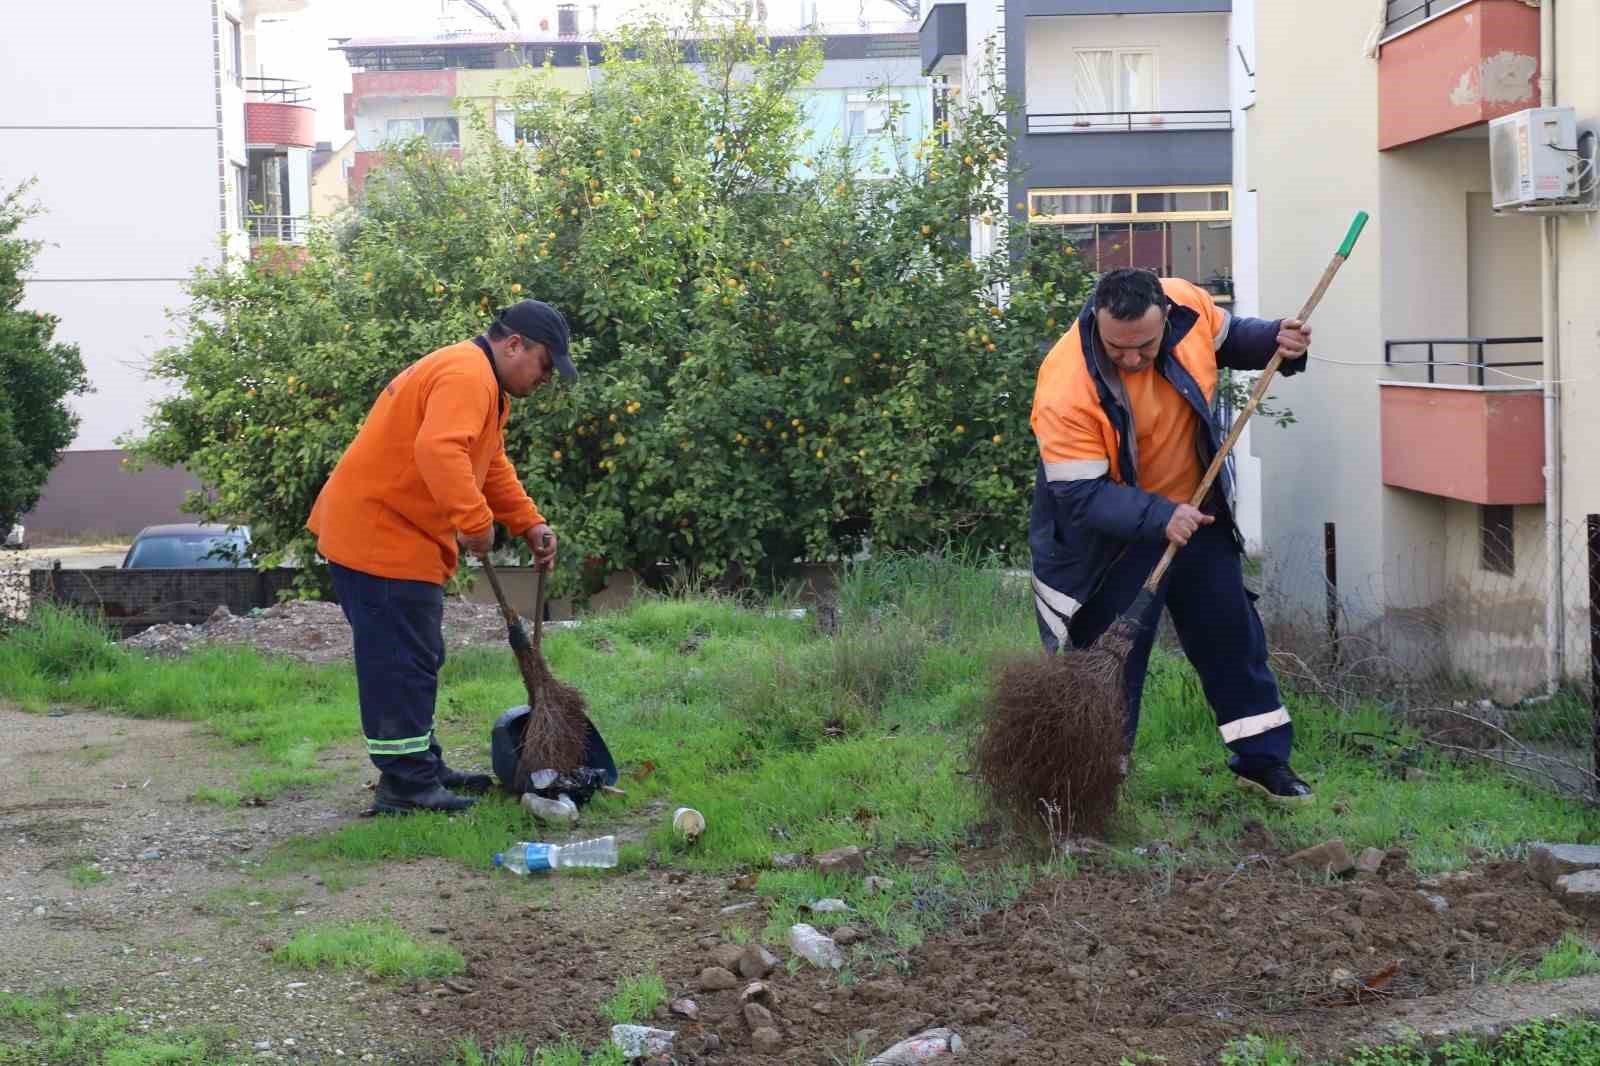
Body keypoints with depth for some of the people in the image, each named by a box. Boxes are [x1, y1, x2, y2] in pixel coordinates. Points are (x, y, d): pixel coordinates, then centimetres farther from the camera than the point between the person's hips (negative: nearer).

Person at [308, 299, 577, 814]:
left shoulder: (482, 382, 17)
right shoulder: (466, 375, -19)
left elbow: (493, 465, 23)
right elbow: (439, 450, -35)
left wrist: (530, 525, 13)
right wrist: (476, 522, -31)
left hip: (398, 538, 11)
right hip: (379, 536, -11)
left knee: (416, 660, 17)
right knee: (400, 663, -7)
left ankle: (423, 768, 25)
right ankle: (405, 784, -3)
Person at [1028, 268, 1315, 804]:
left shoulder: (1189, 304, -20)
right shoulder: (1065, 388, -34)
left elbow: (1227, 339, 5)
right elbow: (1080, 496, -30)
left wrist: (1274, 340, -14)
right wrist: (1158, 518, -41)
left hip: (1195, 510, 5)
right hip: (1112, 535, -5)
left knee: (1232, 633, 14)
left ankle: (1263, 758, 29)